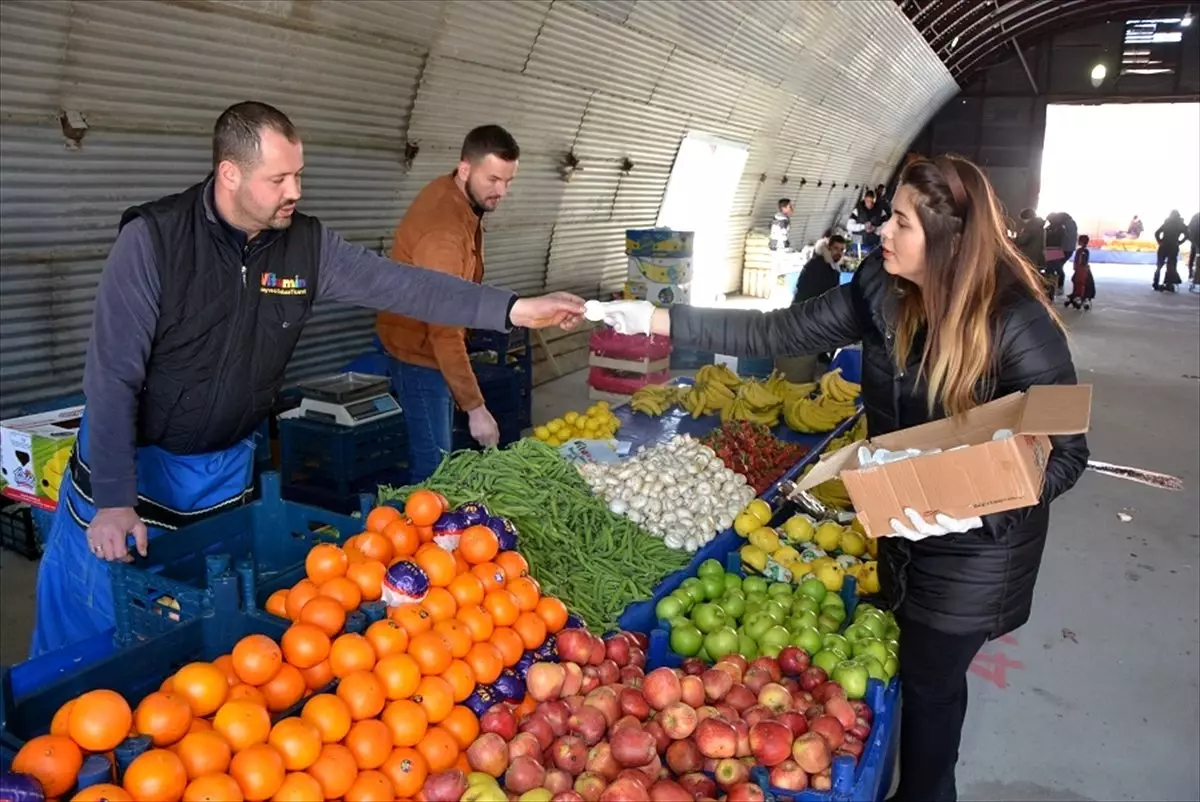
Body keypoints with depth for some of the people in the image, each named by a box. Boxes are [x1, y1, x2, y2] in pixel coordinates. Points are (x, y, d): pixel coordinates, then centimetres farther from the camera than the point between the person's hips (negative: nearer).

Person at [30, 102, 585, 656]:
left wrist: (515, 309, -18)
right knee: (88, 623, 10)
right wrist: (113, 501, -23)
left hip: (227, 468, 4)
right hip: (129, 460, -3)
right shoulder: (153, 239, -21)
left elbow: (400, 285, -10)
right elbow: (113, 376, -20)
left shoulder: (307, 244, -8)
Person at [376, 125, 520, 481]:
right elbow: (444, 330, -34)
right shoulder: (443, 232, -31)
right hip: (420, 349, -9)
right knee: (433, 463, -5)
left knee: (438, 452, 17)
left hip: (430, 340, 9)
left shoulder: (453, 193, -1)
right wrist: (476, 408, -34)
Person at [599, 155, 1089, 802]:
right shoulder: (881, 292, -10)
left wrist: (975, 510, -36)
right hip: (904, 528, 6)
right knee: (915, 661, 24)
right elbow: (777, 334, -6)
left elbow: (1065, 452, -20)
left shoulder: (1018, 324, -27)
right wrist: (663, 321, -11)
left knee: (929, 680, 12)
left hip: (975, 549, -6)